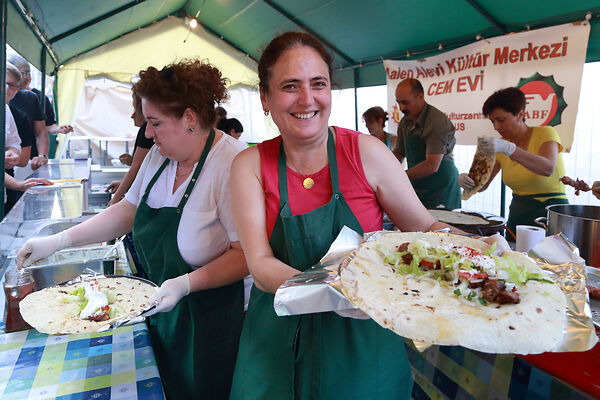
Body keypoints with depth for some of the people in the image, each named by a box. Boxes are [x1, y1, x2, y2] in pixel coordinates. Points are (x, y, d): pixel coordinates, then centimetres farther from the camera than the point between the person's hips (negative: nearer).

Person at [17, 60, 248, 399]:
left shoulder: (232, 165, -25)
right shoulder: (160, 155, 0)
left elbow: (247, 253, -25)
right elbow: (129, 210, 10)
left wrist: (185, 284, -31)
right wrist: (60, 240, 6)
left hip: (213, 318, -7)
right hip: (162, 309, 7)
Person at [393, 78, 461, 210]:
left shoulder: (437, 121, -20)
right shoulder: (405, 122, 5)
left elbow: (432, 165, -26)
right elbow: (399, 153, 13)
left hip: (440, 190, -7)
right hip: (417, 188, 7)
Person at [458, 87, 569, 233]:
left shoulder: (545, 133, -7)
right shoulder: (501, 144, 6)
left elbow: (548, 168, -27)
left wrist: (508, 148, -37)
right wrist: (466, 180, -18)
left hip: (551, 213, -4)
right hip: (517, 213, 4)